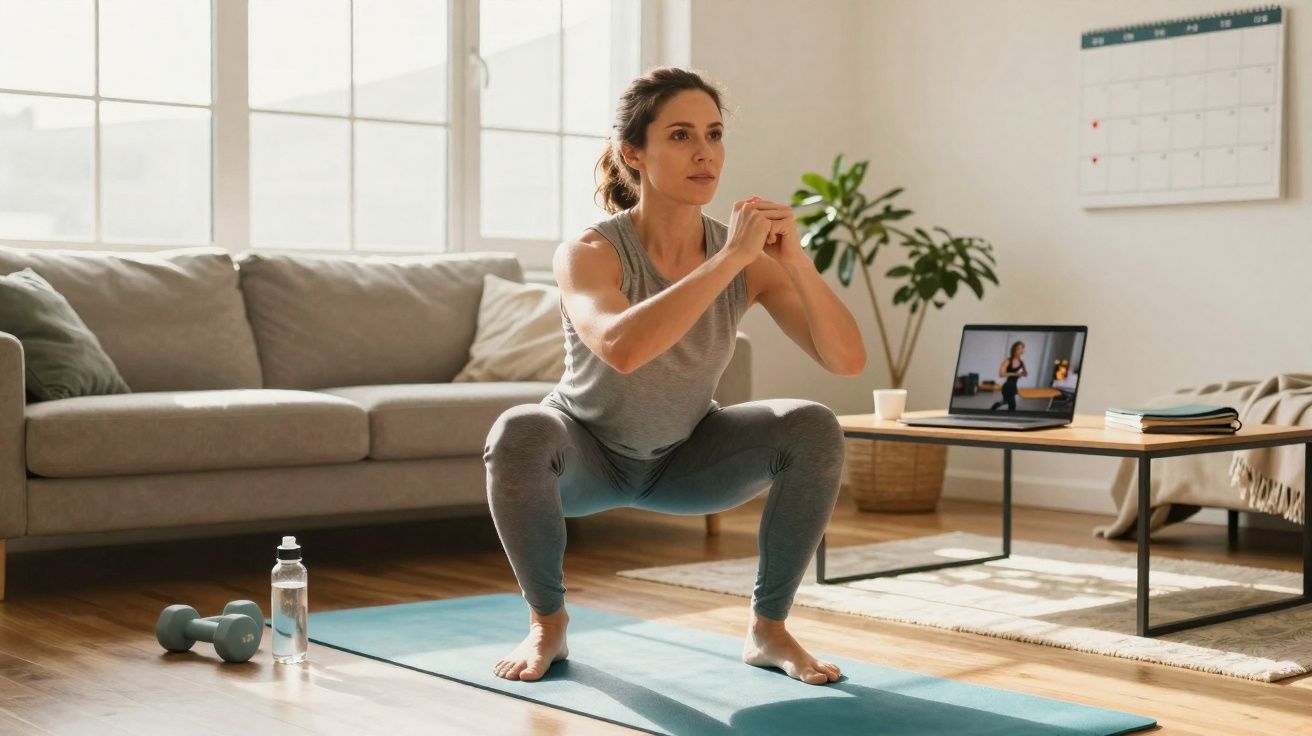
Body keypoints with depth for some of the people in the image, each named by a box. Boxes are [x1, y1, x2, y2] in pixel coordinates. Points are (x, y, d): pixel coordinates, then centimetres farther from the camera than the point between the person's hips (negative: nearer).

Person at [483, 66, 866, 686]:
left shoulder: (749, 261, -18)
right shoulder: (589, 254, -29)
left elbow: (848, 359, -25)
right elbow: (621, 348, -50)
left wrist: (794, 260, -39)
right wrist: (730, 258, -47)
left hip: (686, 459, 3)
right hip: (586, 454, -3)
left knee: (815, 430, -22)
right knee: (518, 433, -36)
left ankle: (768, 629, -6)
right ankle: (547, 624, -11)